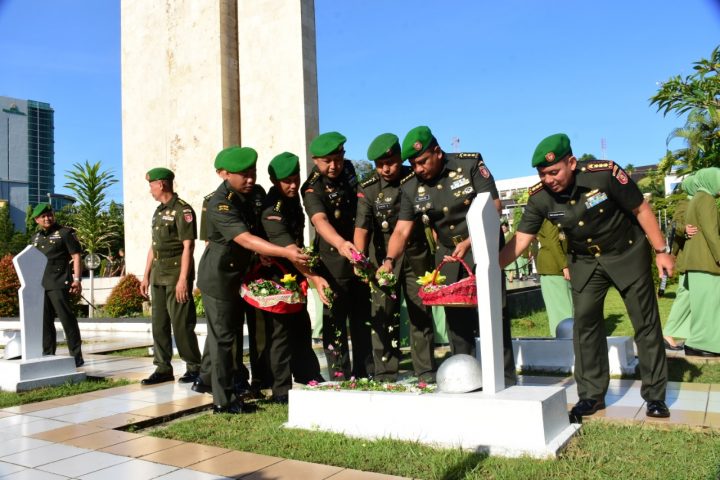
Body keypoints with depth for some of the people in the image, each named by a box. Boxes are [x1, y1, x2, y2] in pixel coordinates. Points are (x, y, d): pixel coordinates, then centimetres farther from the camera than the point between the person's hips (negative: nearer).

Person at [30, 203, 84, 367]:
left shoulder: (65, 233, 1)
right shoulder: (35, 237, 19)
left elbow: (76, 256, -4)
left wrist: (76, 279, -12)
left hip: (59, 284, -6)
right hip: (39, 285, 7)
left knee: (67, 320, -7)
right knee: (44, 322, 11)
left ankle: (76, 356, -3)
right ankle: (48, 355, 20)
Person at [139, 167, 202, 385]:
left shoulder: (182, 210, -10)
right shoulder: (158, 211, 17)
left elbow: (188, 246, -15)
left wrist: (183, 279, -20)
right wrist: (146, 276, 17)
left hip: (177, 274, -8)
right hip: (159, 275, 8)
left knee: (181, 324, -4)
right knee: (159, 324, 9)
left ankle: (194, 367, 8)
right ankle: (163, 368, 17)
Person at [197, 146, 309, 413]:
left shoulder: (250, 193, 2)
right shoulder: (221, 205, -26)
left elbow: (255, 228, 17)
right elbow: (245, 239, -36)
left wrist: (263, 254, 2)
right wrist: (286, 253, -44)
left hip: (236, 274, 9)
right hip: (218, 278, -9)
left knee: (229, 331, 17)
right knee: (223, 337, -2)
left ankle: (208, 379, 33)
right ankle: (223, 400, 9)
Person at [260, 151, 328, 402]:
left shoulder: (292, 195, 3)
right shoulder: (272, 210, -24)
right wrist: (315, 278, -45)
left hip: (296, 273, 9)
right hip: (277, 277, -9)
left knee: (302, 326, 17)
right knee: (282, 330, -2)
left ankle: (310, 378, 30)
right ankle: (282, 390, 9)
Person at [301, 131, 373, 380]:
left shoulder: (348, 170, 1)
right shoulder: (313, 189, -19)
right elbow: (320, 220, -39)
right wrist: (340, 243, -58)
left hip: (358, 253, 6)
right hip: (333, 260, -6)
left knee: (362, 315, 13)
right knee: (335, 318, -4)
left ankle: (364, 372, 25)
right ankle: (339, 376, 6)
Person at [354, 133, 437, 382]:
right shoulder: (368, 189, -6)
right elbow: (361, 226, -16)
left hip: (417, 254, 1)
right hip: (384, 256, 0)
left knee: (420, 312, 4)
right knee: (383, 313, -1)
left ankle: (426, 371, 13)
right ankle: (385, 374, 8)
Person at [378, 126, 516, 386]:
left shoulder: (470, 165, -13)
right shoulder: (410, 187, -4)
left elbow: (494, 208, -14)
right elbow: (402, 230, -6)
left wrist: (469, 243, -22)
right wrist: (389, 261, -24)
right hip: (448, 253, 4)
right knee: (456, 317, 5)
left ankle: (505, 376, 5)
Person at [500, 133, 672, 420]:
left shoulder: (604, 174, -28)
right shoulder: (539, 197, -19)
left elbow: (641, 210, -15)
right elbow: (521, 238, -17)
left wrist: (661, 251, -12)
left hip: (627, 254, -2)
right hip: (584, 261, 3)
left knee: (646, 323, 3)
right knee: (585, 323, -2)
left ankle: (655, 395, 16)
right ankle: (592, 394, 9)